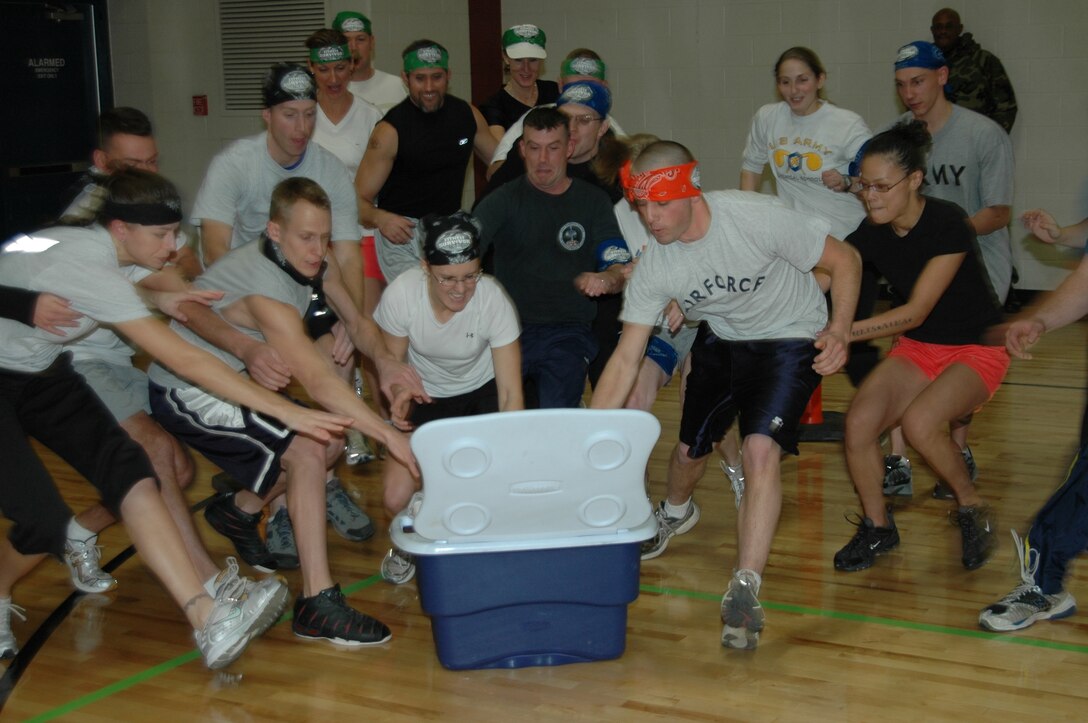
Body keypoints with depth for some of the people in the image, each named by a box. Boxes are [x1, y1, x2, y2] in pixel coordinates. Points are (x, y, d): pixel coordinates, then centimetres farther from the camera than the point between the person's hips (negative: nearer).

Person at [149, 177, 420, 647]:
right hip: (185, 393, -9)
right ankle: (317, 606, -20)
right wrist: (390, 435, -41)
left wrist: (384, 358, -17)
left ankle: (239, 510, 31)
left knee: (331, 442, 9)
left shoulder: (316, 262, -5)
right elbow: (318, 382, -38)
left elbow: (356, 323, 4)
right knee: (306, 452, -23)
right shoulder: (265, 288, -31)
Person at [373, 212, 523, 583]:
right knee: (397, 498, -17)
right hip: (425, 396, 1)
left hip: (481, 392, -1)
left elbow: (511, 394, -25)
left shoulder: (493, 299, -28)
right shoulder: (401, 294, -25)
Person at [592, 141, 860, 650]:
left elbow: (845, 261, -17)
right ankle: (675, 514, 53)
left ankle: (744, 591, -18)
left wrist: (839, 332, -30)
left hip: (791, 340, -4)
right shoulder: (653, 267, -19)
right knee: (690, 449, 15)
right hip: (721, 339, 5)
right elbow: (625, 360, -15)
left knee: (761, 449, -23)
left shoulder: (757, 218, -31)